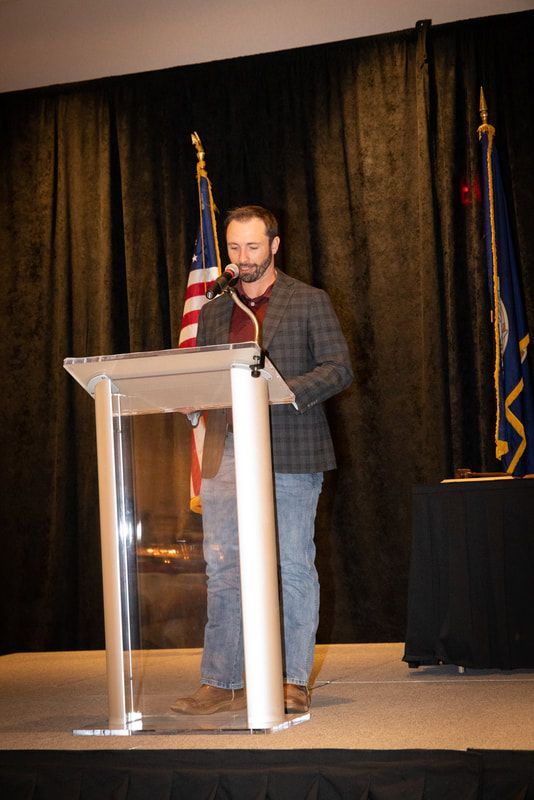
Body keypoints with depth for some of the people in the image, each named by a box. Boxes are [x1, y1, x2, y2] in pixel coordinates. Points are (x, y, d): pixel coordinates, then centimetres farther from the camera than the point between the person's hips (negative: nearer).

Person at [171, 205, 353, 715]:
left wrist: (282, 392, -17)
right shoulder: (213, 312, 18)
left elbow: (339, 369, -2)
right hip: (226, 452, 4)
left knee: (294, 566, 0)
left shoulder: (309, 302, 5)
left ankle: (294, 682, 7)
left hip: (289, 449, -4)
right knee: (222, 568, 1)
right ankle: (221, 684, 6)